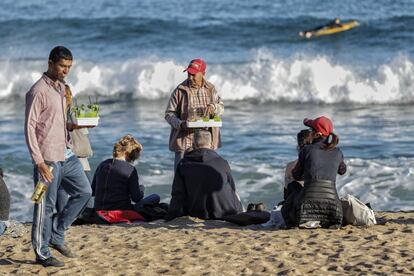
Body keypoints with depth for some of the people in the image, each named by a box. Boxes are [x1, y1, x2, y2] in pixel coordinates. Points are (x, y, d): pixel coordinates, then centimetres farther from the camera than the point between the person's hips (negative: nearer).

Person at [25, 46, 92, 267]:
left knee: (84, 191, 9)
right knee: (45, 206, -2)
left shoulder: (62, 88, 14)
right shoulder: (38, 91, -13)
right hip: (48, 158, -8)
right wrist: (39, 161, -20)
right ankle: (42, 254, 7)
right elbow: (29, 127, -15)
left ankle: (56, 235, 18)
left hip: (66, 155, 8)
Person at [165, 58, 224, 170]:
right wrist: (180, 124, -21)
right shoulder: (180, 91, -3)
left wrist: (213, 107, -14)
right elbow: (169, 114, -2)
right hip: (185, 141, -3)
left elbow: (221, 107, 10)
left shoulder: (210, 89, 7)